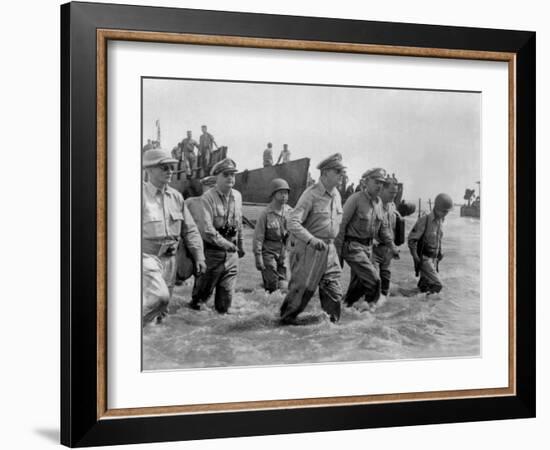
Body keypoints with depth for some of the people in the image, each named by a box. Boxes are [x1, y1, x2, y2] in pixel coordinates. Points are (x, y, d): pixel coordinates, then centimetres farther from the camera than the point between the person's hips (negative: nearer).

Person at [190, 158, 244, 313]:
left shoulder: (237, 196, 8)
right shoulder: (207, 198, -14)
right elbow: (206, 227, -23)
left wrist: (240, 245, 25)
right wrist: (223, 242, -29)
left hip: (231, 253, 5)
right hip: (212, 252, -5)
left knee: (227, 291, 5)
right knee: (204, 290, 8)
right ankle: (194, 306, 33)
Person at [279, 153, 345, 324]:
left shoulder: (336, 195, 8)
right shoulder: (311, 194, -15)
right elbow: (292, 222, -22)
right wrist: (311, 239, -32)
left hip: (329, 248, 7)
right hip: (308, 249, -6)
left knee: (334, 291, 4)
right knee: (302, 288, 1)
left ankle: (332, 322, 15)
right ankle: (286, 318, 19)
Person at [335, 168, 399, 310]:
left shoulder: (378, 202, 9)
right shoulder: (355, 199, -15)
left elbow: (383, 226, 20)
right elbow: (342, 224, -15)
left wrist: (392, 247, 15)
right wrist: (338, 250, -18)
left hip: (367, 246, 8)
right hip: (352, 246, -8)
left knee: (358, 282, 11)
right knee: (373, 278, -13)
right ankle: (373, 302, 11)